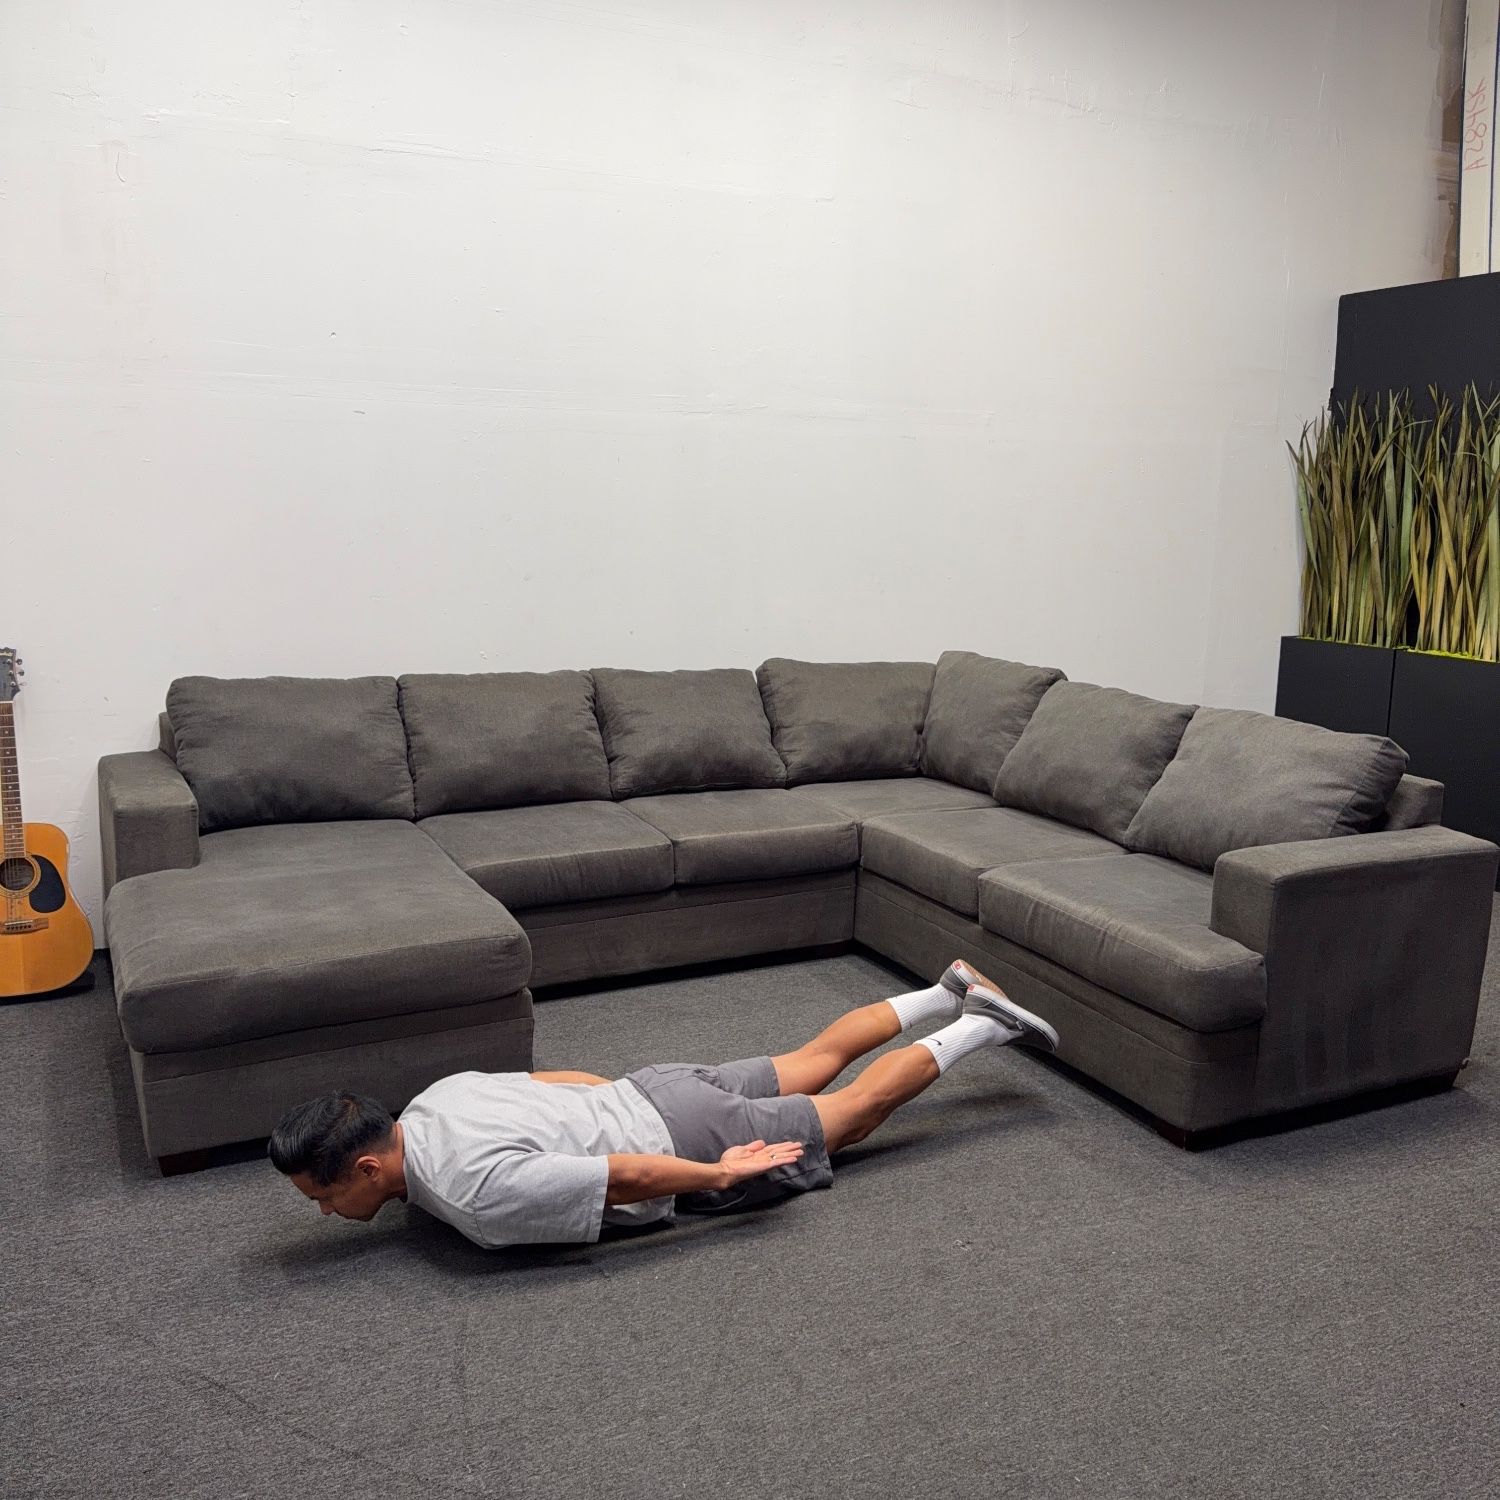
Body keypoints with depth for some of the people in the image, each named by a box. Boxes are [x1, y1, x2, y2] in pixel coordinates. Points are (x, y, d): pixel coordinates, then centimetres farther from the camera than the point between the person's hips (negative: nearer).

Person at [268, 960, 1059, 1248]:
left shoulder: (476, 1195, -32)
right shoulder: (433, 1102, -5)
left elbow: (632, 1176, -31)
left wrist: (724, 1174, -18)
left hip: (685, 1140, -7)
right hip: (657, 1090, 7)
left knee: (858, 1107, 12)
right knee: (811, 1062, 24)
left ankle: (978, 1025, 25)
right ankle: (953, 994, 36)